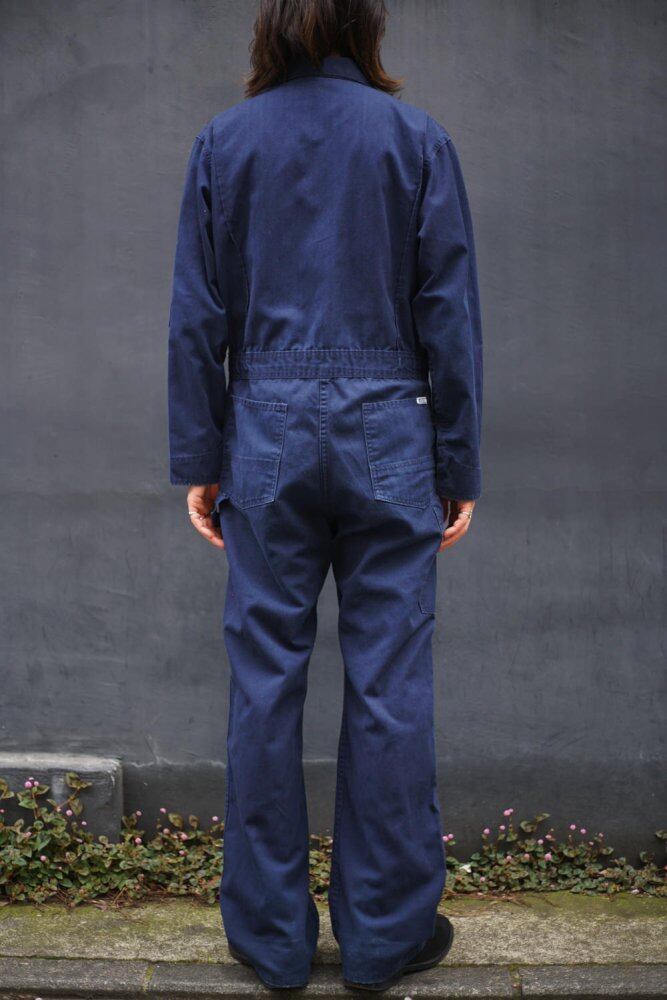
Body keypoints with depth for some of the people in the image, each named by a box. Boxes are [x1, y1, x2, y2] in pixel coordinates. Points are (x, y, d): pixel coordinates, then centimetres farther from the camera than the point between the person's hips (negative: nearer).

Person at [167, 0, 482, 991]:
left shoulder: (222, 142, 3)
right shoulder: (418, 138, 0)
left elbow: (197, 320, 2)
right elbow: (450, 318, -2)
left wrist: (199, 460, 7)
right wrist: (459, 467, 4)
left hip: (267, 433, 1)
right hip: (386, 431, -1)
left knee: (266, 682, 8)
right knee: (388, 686, 6)